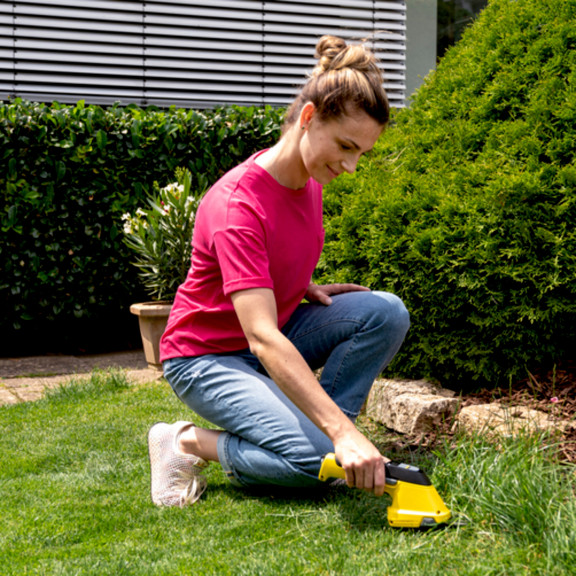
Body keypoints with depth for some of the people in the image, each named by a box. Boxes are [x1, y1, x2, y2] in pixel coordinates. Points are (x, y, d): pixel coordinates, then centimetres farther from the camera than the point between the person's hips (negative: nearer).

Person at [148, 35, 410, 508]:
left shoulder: (310, 178, -3)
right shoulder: (238, 203, -29)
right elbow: (262, 338, -39)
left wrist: (307, 288, -4)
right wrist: (343, 432, -47)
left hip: (278, 337, 8)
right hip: (209, 357, -7)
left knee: (387, 313, -16)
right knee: (315, 460, -27)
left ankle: (314, 430, -7)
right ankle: (189, 442, -4)